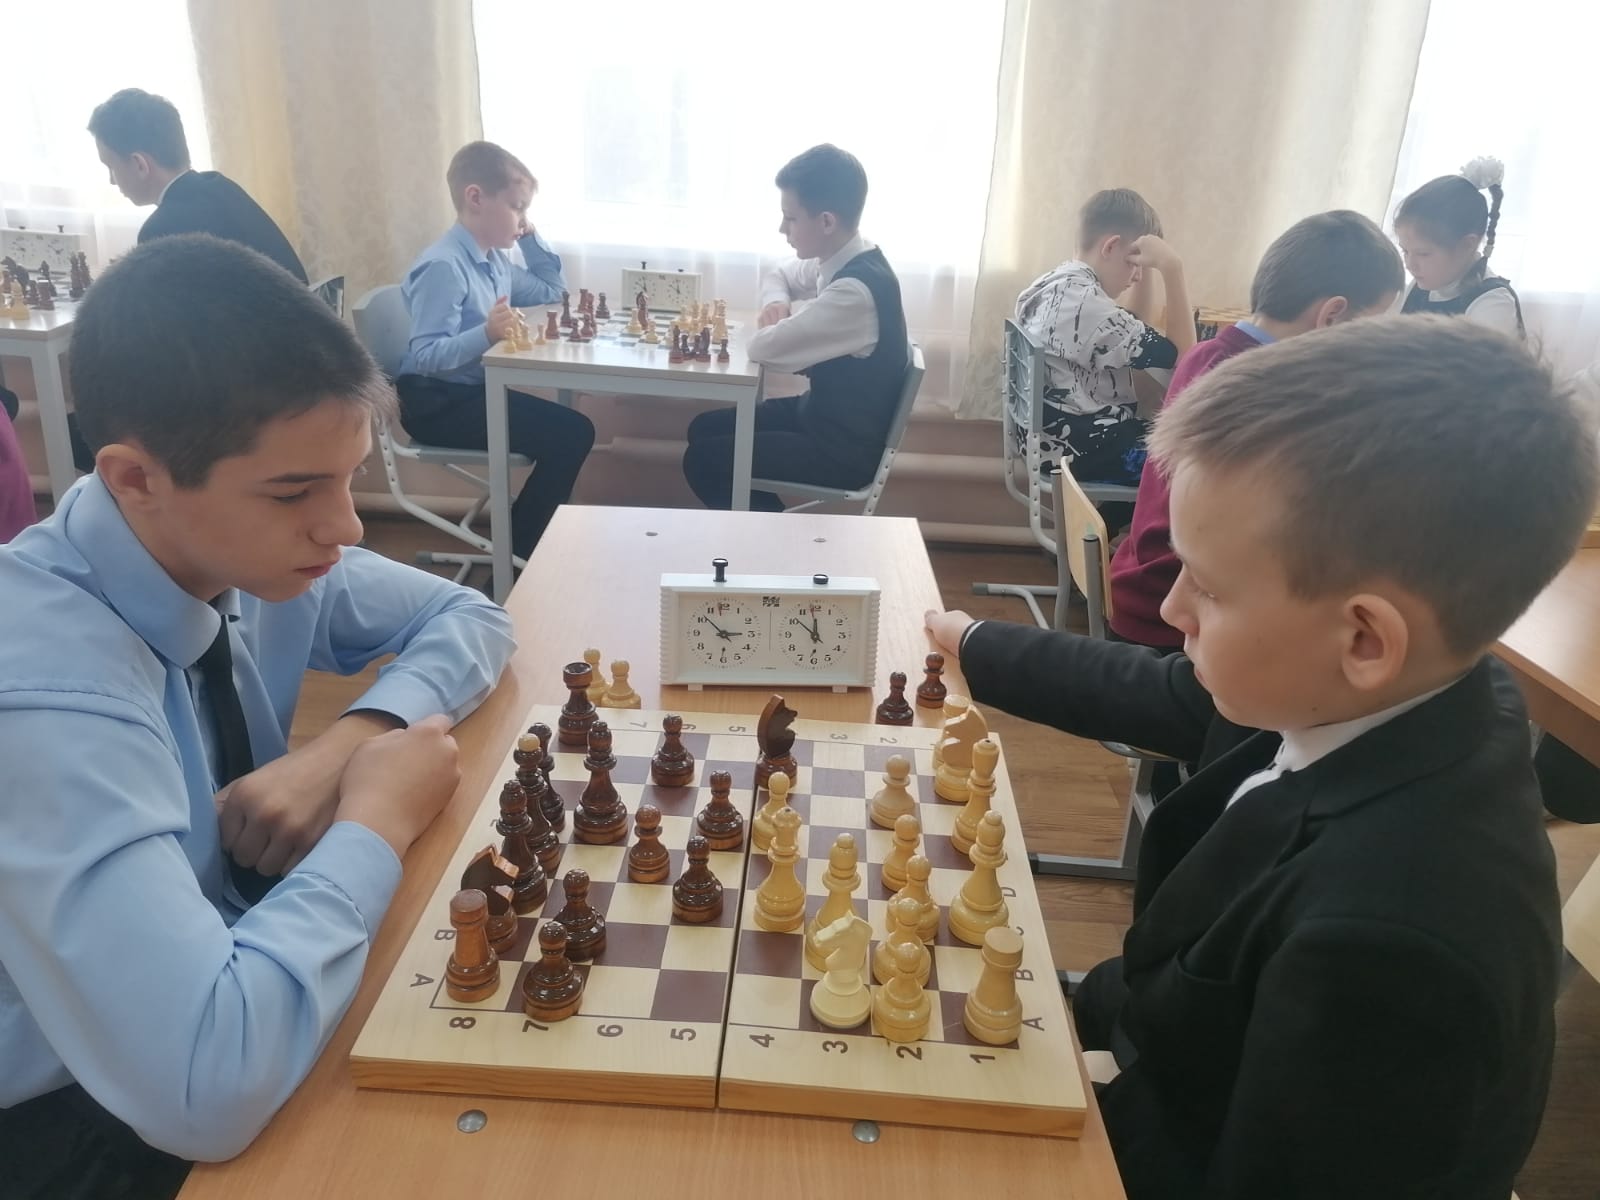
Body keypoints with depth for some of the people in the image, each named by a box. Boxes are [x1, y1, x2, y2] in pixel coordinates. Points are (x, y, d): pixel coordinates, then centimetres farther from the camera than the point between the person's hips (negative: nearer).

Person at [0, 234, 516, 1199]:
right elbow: (203, 1089, -39)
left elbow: (470, 618, 1)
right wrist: (377, 820, -25)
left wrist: (352, 740, -17)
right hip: (87, 1120, -5)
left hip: (248, 953, 6)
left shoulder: (249, 548, -12)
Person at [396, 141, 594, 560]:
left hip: (475, 391, 10)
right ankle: (516, 555, -4)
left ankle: (525, 542, 10)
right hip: (436, 404, -9)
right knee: (569, 435, -17)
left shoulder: (495, 259, 9)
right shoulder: (443, 266, -20)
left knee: (573, 429, -1)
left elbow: (553, 292, 23)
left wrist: (531, 238, 11)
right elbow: (426, 356, -27)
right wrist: (486, 333, -40)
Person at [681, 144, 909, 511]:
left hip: (844, 448, -9)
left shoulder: (856, 291, -30)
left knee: (702, 460, -7)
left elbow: (762, 349, -28)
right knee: (704, 429, 12)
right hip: (824, 414, 9)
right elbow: (778, 274, 20)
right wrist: (777, 302, -3)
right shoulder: (841, 260, 0)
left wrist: (796, 313, -7)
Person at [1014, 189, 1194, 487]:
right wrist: (1172, 268, -19)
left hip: (1057, 436, 11)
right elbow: (1181, 355, -20)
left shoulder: (1056, 283, 10)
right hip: (1082, 450, -11)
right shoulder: (1083, 301, -22)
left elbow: (1136, 328, 22)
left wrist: (1147, 266, 11)